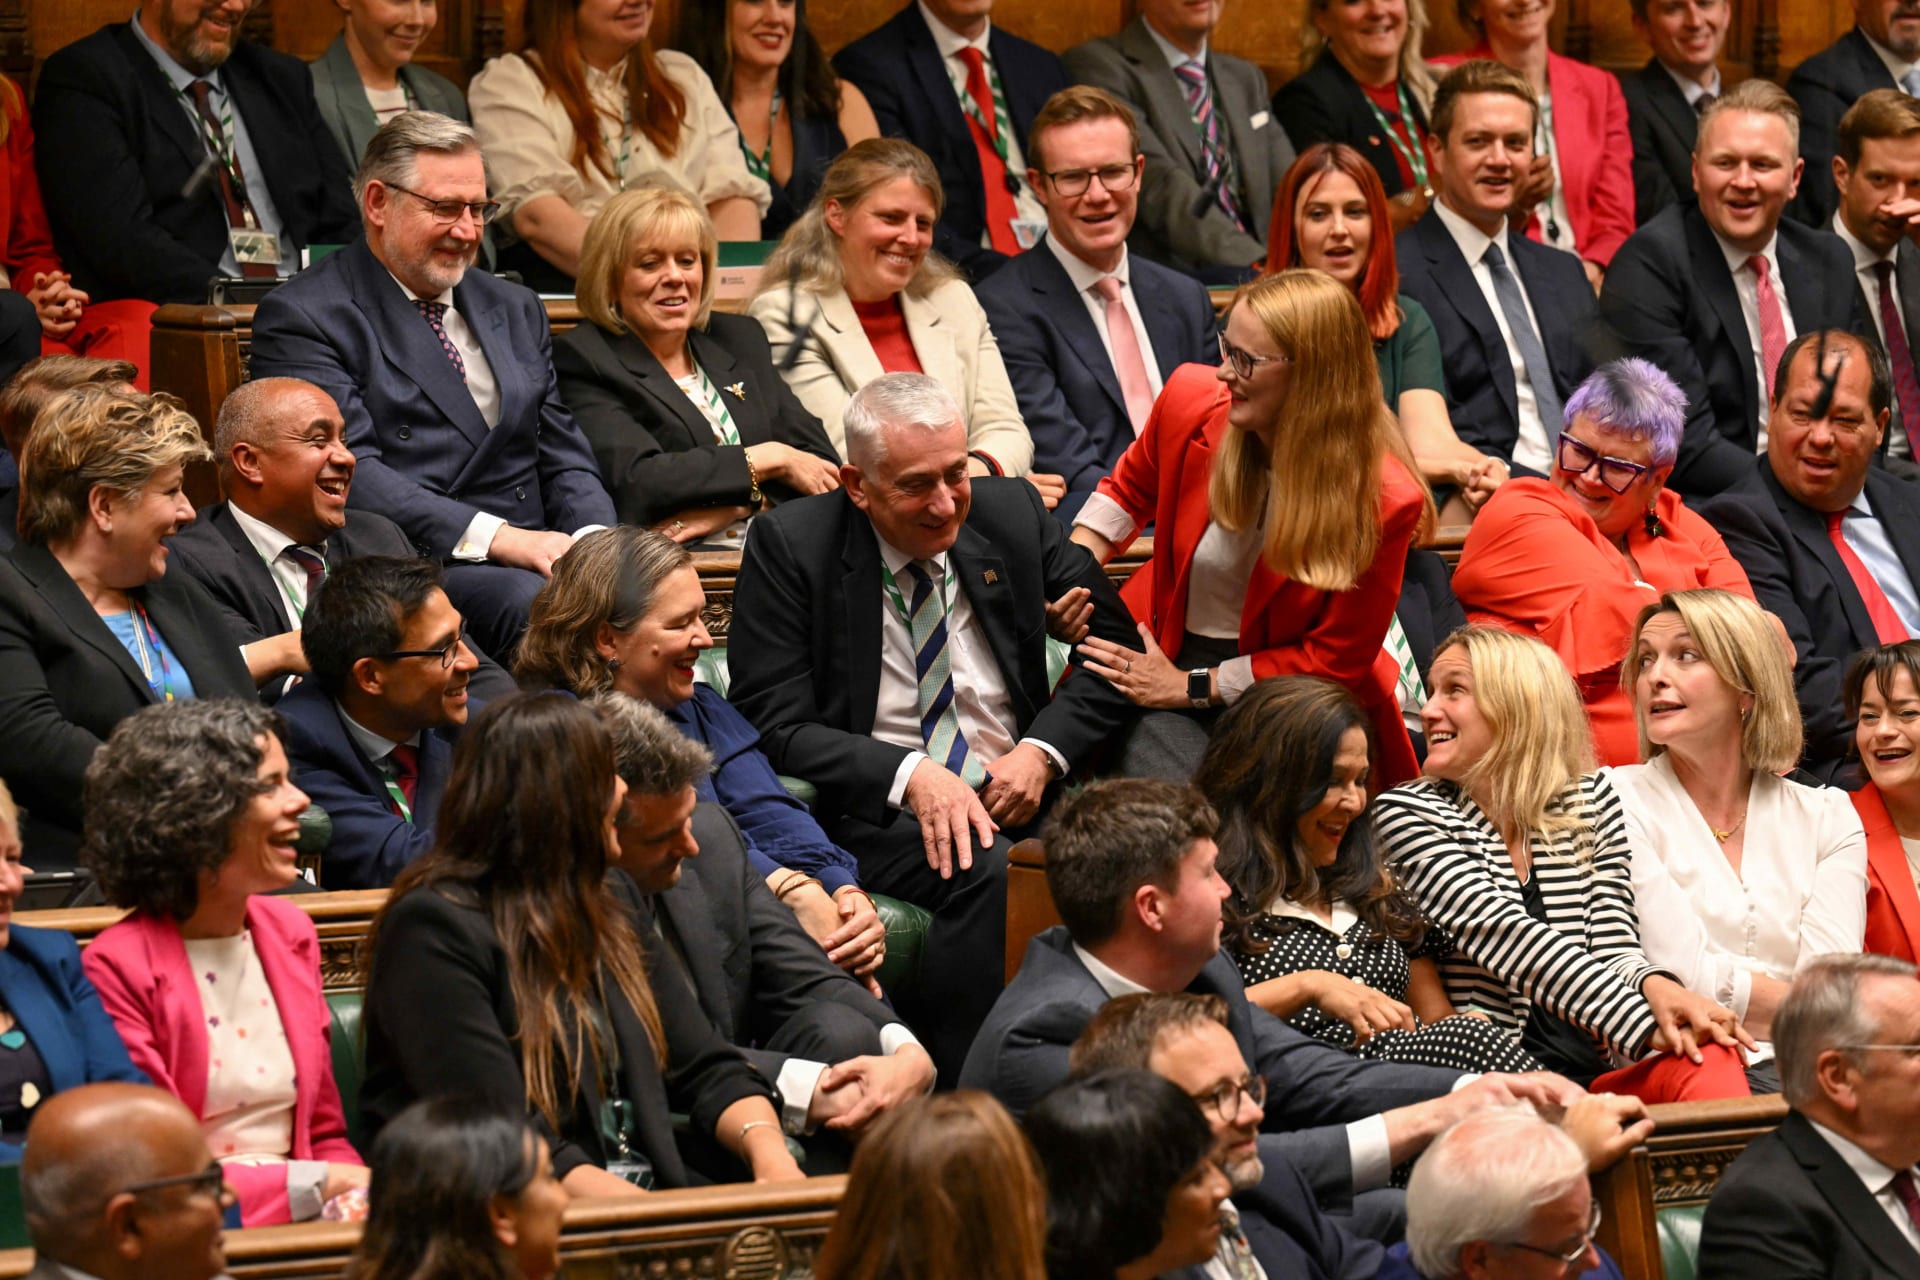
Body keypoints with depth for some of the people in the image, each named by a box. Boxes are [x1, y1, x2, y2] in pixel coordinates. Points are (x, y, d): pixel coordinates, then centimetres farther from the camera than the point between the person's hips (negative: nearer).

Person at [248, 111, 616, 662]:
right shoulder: (303, 318, 1)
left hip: (535, 557, 6)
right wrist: (497, 537, -22)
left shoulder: (515, 310, 24)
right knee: (529, 601, -37)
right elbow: (350, 471, -11)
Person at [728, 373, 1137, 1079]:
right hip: (876, 810, -4)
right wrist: (909, 774, -22)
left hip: (1019, 789, 4)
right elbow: (776, 727, -7)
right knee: (988, 873, -36)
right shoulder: (790, 545, -3)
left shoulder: (1012, 513, 8)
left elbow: (1113, 646, 13)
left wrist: (1042, 751, -5)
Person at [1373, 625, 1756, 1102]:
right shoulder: (1407, 813, 4)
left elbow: (1615, 946, 9)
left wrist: (1655, 986, -18)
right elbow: (1504, 937, -10)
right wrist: (1643, 1022, -22)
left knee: (1710, 1060, -31)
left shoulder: (1593, 801, 16)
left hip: (1601, 1073, 3)